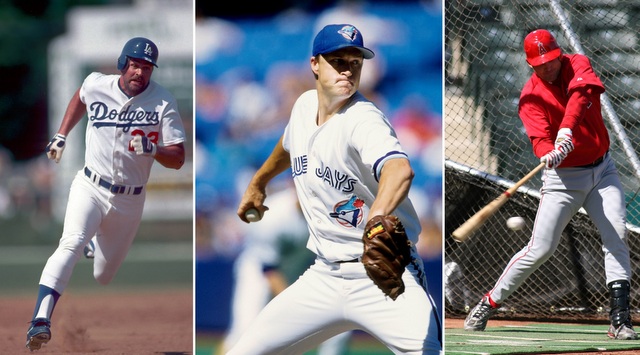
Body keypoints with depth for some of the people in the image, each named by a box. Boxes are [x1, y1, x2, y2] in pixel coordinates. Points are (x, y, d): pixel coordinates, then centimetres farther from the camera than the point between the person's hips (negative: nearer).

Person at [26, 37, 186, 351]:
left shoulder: (163, 102, -11)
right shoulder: (96, 85, -5)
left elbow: (178, 160, -12)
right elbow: (80, 99, 21)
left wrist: (152, 149, -31)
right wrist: (61, 136, 16)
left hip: (129, 201, 1)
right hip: (90, 188, -1)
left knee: (103, 277, 11)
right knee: (71, 244, -29)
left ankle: (97, 242, 47)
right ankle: (40, 320, -40)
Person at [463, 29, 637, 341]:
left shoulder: (578, 65, -5)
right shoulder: (531, 96, -11)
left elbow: (580, 96, -27)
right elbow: (539, 138, -26)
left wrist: (566, 132, -44)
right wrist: (550, 154, -50)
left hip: (602, 170, 3)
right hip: (563, 177, -3)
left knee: (616, 235, -14)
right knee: (540, 249, -6)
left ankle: (620, 318, -14)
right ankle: (489, 303, 9)